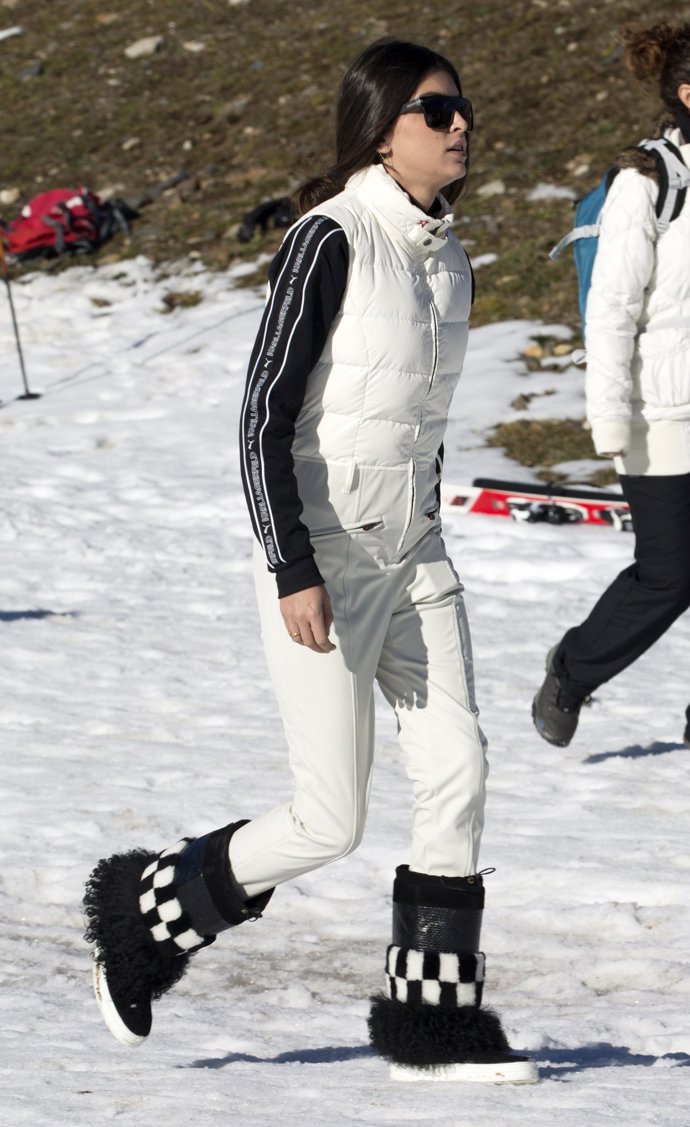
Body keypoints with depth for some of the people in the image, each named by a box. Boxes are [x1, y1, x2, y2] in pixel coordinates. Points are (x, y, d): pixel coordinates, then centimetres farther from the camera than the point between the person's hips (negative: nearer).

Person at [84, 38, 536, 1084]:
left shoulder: (448, 261, 9)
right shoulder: (330, 240, -15)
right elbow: (265, 417, -16)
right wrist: (294, 575, -21)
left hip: (412, 551, 7)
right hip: (321, 551, -7)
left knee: (458, 770, -2)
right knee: (330, 822, -4)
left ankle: (431, 1012, 6)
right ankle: (148, 910, 17)